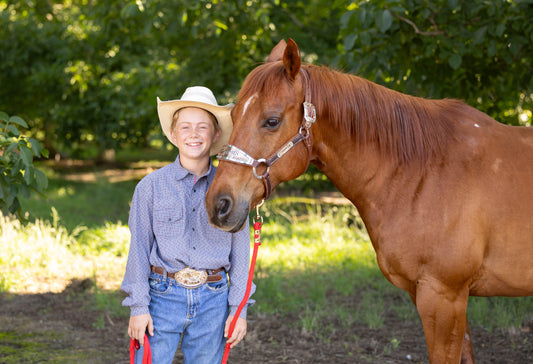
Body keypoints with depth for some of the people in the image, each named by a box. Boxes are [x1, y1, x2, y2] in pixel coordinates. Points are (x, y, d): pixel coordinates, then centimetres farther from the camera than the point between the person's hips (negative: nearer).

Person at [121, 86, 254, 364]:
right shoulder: (151, 186, 0)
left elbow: (240, 250, 6)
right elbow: (139, 248, 2)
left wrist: (239, 310, 3)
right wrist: (138, 307, -3)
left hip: (213, 300, 1)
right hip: (163, 296, -1)